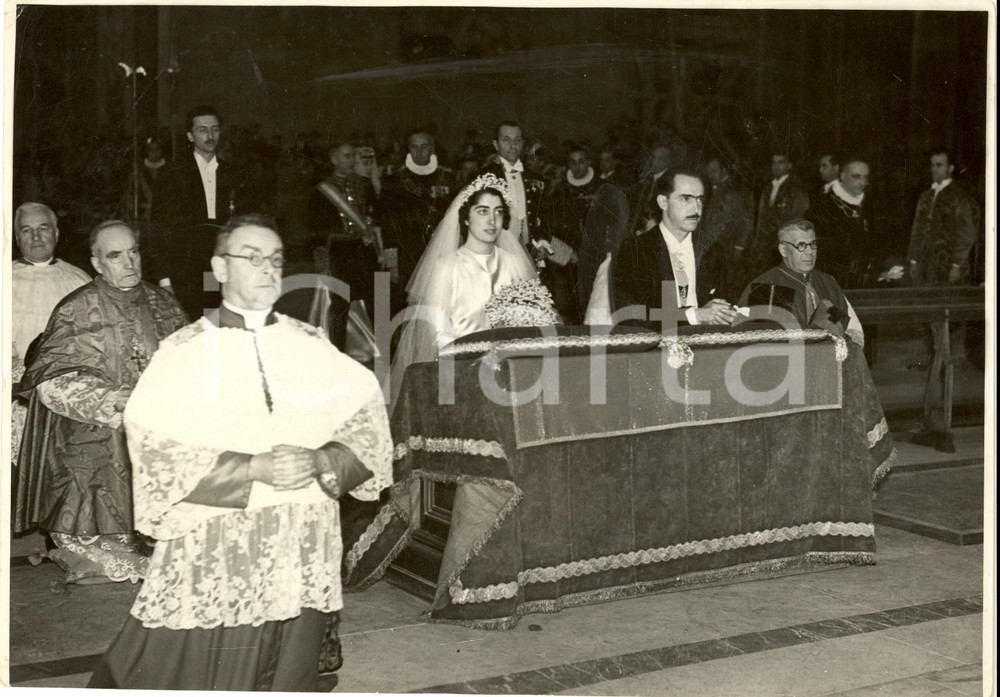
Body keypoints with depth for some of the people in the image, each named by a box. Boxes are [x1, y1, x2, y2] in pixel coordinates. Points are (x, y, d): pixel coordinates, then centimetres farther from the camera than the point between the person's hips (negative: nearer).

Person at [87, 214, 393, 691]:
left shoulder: (311, 346, 8)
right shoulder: (184, 353, 0)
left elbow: (368, 423, 5)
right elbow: (155, 451, -9)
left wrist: (320, 461, -14)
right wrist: (255, 468, -17)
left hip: (301, 556, 3)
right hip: (210, 553, -2)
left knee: (287, 680, 8)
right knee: (192, 676, 1)